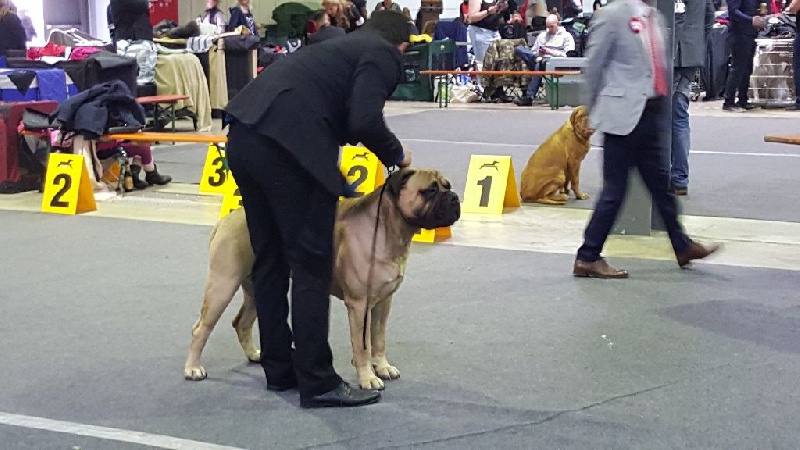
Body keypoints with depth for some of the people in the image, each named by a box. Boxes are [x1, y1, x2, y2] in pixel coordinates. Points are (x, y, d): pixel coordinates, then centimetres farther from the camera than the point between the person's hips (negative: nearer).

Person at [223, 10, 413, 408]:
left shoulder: (344, 46, 31)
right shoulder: (383, 56, 6)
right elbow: (365, 122, -10)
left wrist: (336, 182, 40)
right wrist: (397, 155, 8)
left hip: (245, 136, 9)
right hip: (288, 146, -9)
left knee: (269, 260, 16)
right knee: (312, 266, -2)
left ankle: (279, 368, 25)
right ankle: (317, 382, 3)